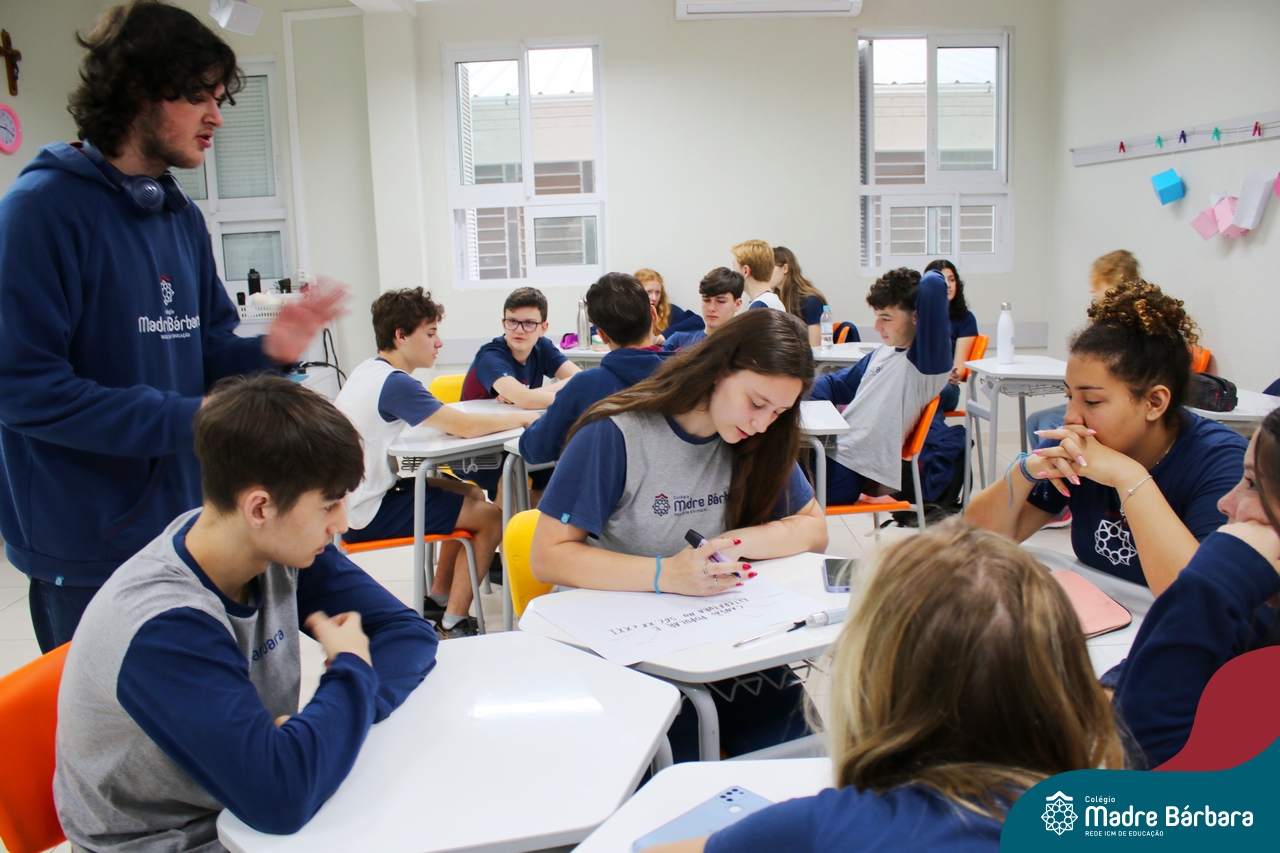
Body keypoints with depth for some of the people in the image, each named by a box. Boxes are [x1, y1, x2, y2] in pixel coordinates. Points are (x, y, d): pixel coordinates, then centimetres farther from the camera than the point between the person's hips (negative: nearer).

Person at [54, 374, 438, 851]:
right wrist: (352, 668, -23)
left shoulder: (281, 545, -10)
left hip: (246, 810, 6)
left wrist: (338, 713, -23)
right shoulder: (164, 628, -30)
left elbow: (408, 632, -6)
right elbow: (280, 797, -38)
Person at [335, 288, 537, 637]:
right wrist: (525, 417, -14)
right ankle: (453, 624, 2)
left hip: (361, 496, 10)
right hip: (368, 515, -10)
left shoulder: (370, 371, 9)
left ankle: (438, 599, 28)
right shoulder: (394, 384, -22)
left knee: (471, 494, 22)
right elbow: (465, 426, -29)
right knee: (491, 517, -8)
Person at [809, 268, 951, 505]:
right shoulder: (882, 353, 15)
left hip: (850, 472, -9)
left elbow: (933, 285, -27)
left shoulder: (928, 359, -13)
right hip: (832, 452, 9)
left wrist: (930, 277, -3)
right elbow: (836, 385, 26)